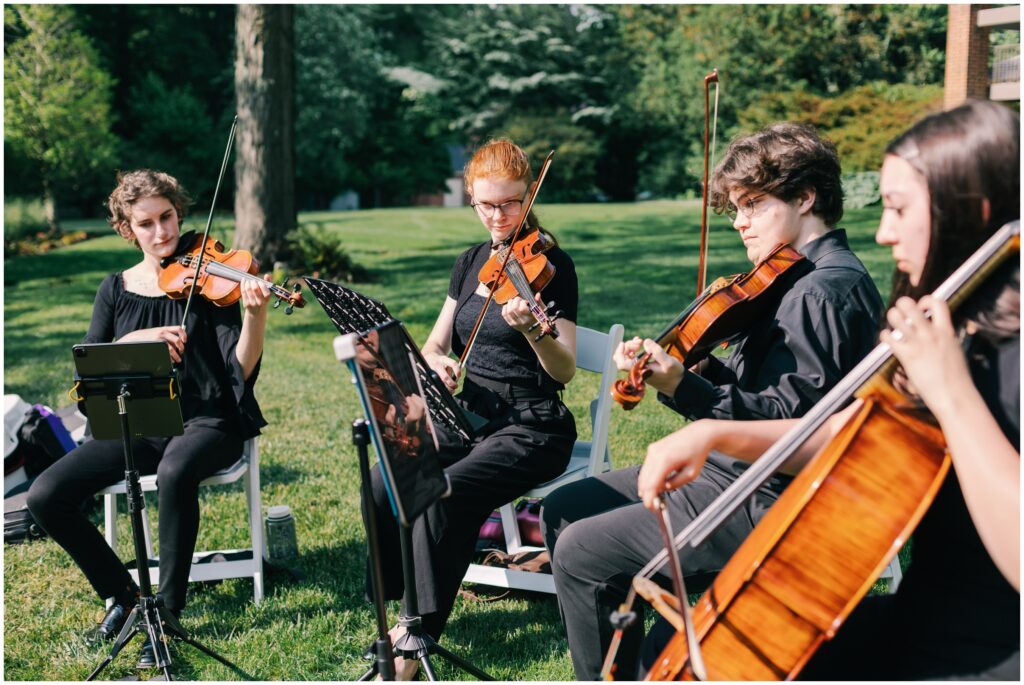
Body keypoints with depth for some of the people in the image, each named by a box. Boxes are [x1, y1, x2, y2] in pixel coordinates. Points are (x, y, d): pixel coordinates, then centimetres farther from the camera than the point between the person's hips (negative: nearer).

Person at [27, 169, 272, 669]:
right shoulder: (116, 290, 9)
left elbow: (242, 367, -13)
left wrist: (254, 315, -31)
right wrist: (135, 339, -18)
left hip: (205, 423, -4)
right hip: (138, 426, 4)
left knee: (175, 472, -39)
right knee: (45, 496, -16)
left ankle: (167, 613, -22)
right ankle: (122, 592, 5)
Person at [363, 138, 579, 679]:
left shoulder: (551, 265, -6)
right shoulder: (471, 262, 12)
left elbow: (564, 371, -15)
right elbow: (434, 344, 16)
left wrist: (532, 329, -35)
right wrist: (436, 360, -8)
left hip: (530, 427, -6)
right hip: (469, 416, 6)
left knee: (444, 493, -31)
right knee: (385, 480, -21)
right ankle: (405, 609, -6)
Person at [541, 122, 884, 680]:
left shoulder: (826, 289, -19)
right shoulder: (792, 279, 13)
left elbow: (785, 421, -25)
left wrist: (681, 388, -35)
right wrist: (690, 370, -3)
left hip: (768, 504, -11)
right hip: (723, 466, 11)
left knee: (582, 551, -14)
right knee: (563, 509, 12)